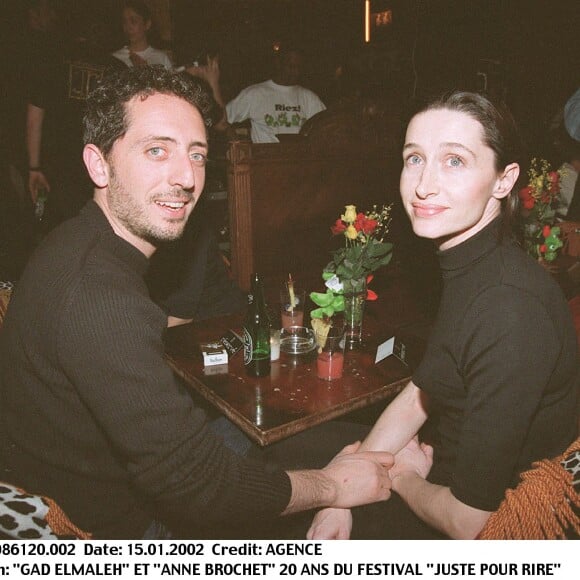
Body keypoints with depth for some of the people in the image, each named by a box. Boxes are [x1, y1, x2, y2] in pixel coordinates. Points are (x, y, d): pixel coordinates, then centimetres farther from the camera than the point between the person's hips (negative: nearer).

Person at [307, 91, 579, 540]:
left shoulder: (512, 312, -32)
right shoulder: (465, 265, -4)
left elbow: (468, 523, -27)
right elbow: (417, 397, 1)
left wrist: (402, 477, -7)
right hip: (446, 466, 7)